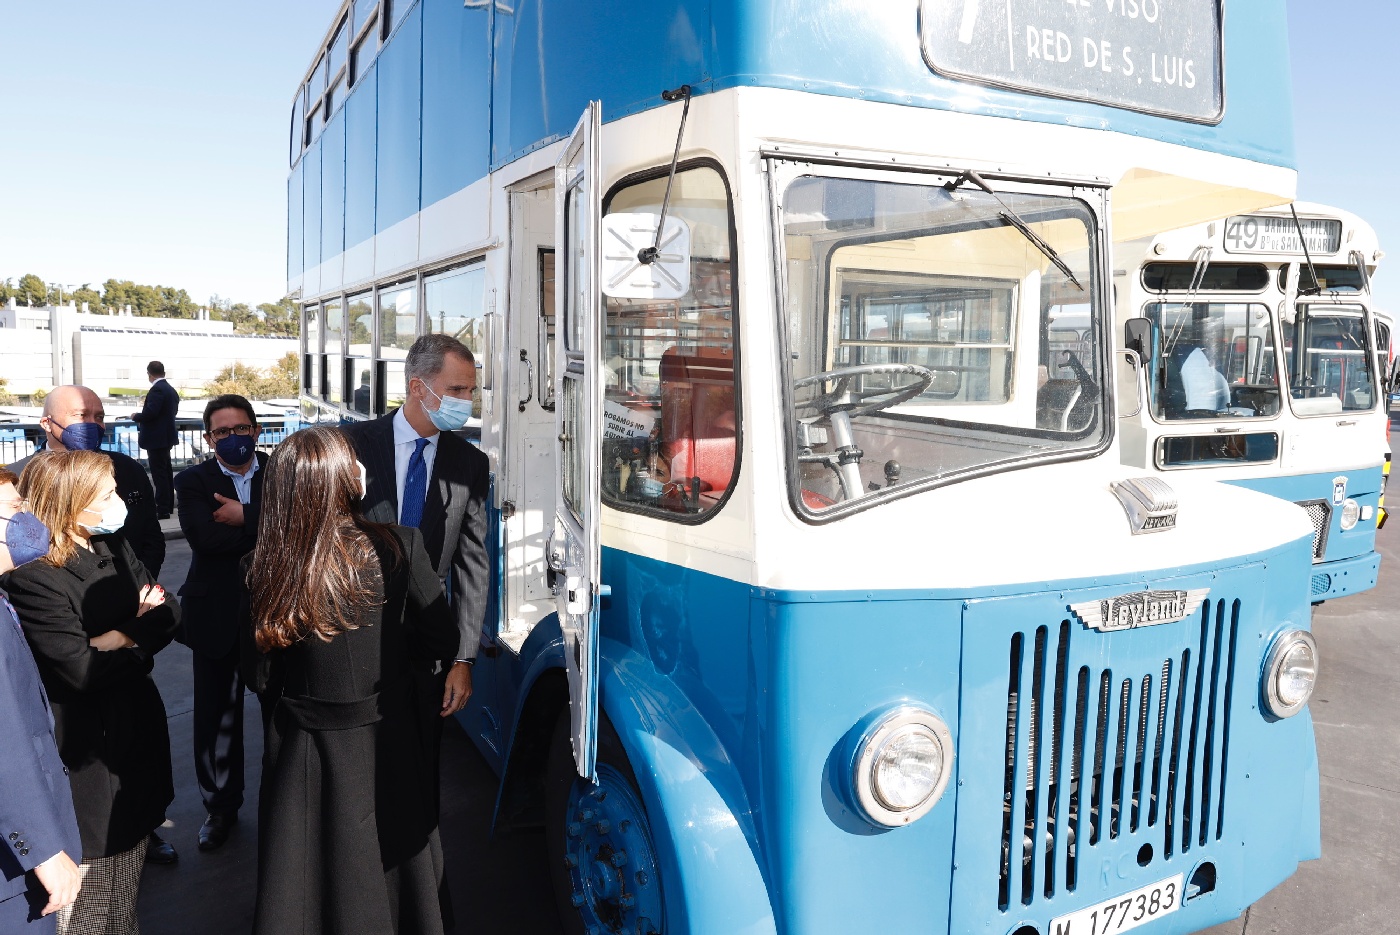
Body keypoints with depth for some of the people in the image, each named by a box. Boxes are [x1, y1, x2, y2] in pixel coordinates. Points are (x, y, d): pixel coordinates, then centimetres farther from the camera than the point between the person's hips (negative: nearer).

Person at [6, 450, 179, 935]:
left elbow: (168, 616, 1)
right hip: (86, 745, -7)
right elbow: (81, 668, -24)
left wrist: (118, 637, -17)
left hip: (137, 726, 7)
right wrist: (139, 631, -9)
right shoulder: (32, 579, -20)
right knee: (89, 881, 7)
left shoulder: (114, 548, 3)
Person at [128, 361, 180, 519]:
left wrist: (135, 416, -6)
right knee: (165, 472, 16)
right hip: (166, 436, 10)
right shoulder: (171, 390, 11)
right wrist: (146, 407, 24)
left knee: (159, 473, -7)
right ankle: (168, 505, 23)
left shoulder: (157, 389, -17)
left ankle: (163, 509, -6)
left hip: (156, 439, -10)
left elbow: (150, 412, -25)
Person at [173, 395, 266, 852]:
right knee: (216, 715, 11)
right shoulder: (194, 481, -1)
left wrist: (245, 516, -20)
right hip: (218, 613, 1)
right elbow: (203, 536, -19)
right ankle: (220, 805, 30)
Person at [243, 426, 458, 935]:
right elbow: (441, 641, -9)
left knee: (304, 892, 20)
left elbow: (260, 677, -6)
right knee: (394, 871, 22)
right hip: (387, 743, 0)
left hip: (301, 752, 1)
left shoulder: (265, 570, -16)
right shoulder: (399, 546, -19)